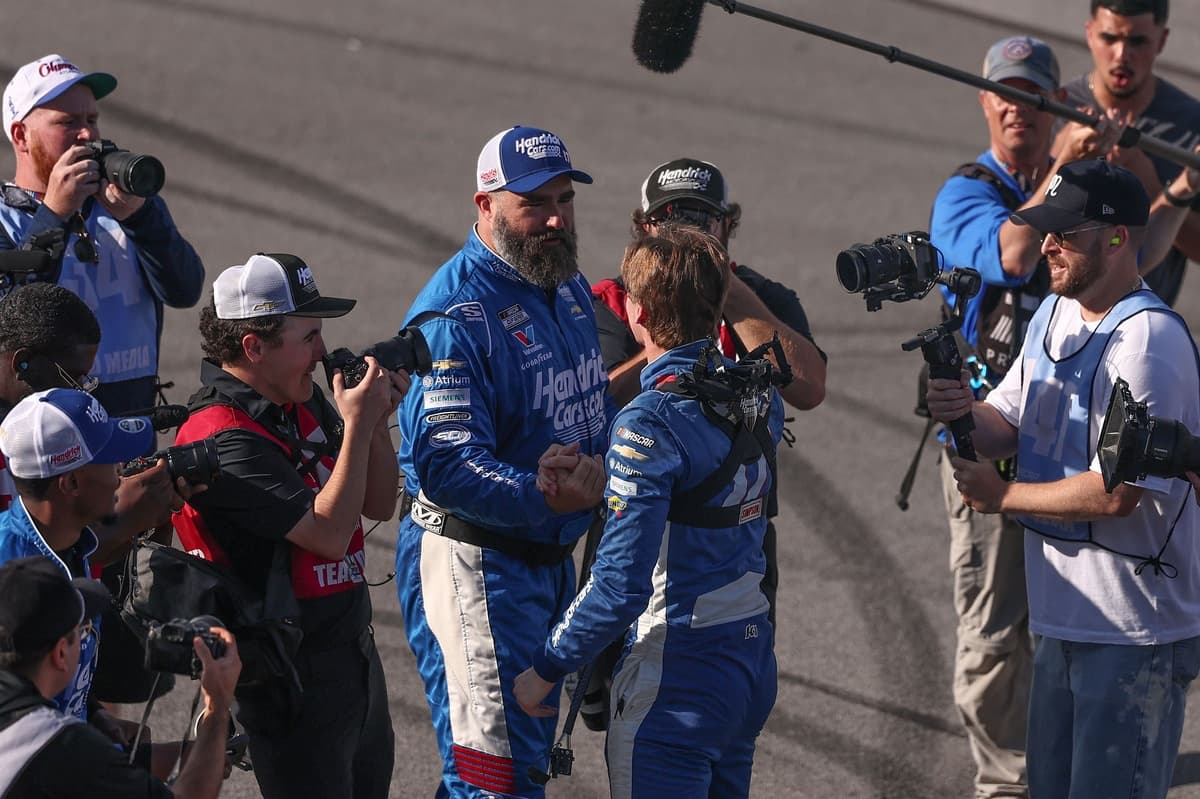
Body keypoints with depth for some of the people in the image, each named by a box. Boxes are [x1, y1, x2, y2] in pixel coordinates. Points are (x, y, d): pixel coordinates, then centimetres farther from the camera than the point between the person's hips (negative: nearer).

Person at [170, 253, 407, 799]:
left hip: (353, 649, 9)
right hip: (293, 677, -9)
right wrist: (356, 423, -20)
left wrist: (377, 419, -5)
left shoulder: (301, 404, 6)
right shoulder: (226, 440, -22)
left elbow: (379, 505, 11)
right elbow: (329, 532, -26)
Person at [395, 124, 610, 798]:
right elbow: (448, 464, -27)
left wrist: (589, 464, -2)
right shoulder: (456, 314, -21)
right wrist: (545, 497, -42)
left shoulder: (569, 287, 9)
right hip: (474, 562, -9)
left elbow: (595, 404, 20)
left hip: (551, 560, 9)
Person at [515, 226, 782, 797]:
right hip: (753, 653, 8)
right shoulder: (759, 395, 1)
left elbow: (621, 584, -23)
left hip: (679, 673, -8)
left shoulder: (650, 423, -21)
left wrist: (545, 669, -12)